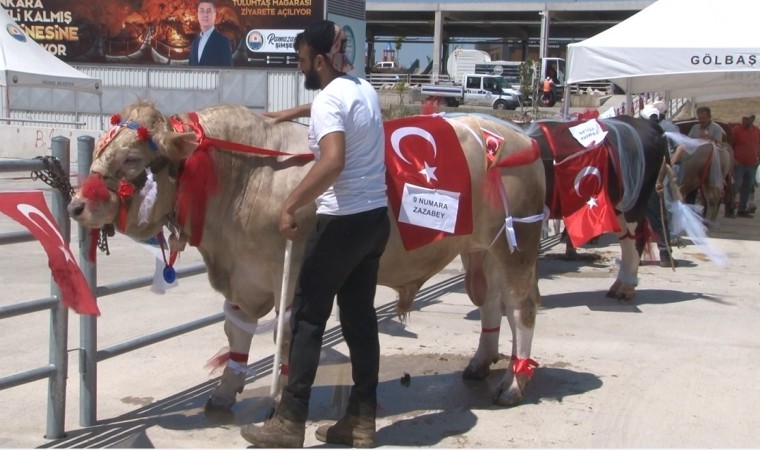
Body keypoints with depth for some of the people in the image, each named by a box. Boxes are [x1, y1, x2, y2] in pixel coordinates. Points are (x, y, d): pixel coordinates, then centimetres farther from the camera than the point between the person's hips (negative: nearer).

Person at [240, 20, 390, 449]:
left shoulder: (328, 99, -14)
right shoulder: (365, 90, 12)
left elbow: (333, 161, -30)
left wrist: (291, 205, -25)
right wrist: (293, 113, 37)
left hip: (342, 222, -8)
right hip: (376, 218, 8)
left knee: (308, 317, 0)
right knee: (361, 316, 12)